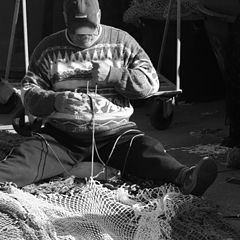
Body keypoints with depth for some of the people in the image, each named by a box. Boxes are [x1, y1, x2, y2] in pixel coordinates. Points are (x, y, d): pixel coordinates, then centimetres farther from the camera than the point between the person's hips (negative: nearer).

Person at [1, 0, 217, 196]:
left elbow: (151, 83, 5)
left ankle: (186, 178, -54)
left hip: (114, 131, -1)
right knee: (27, 156, -27)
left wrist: (114, 75, -13)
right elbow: (28, 93, 4)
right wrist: (55, 101, -19)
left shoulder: (122, 43, 9)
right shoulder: (49, 49, 8)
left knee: (147, 150, -30)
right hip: (61, 135, 1)